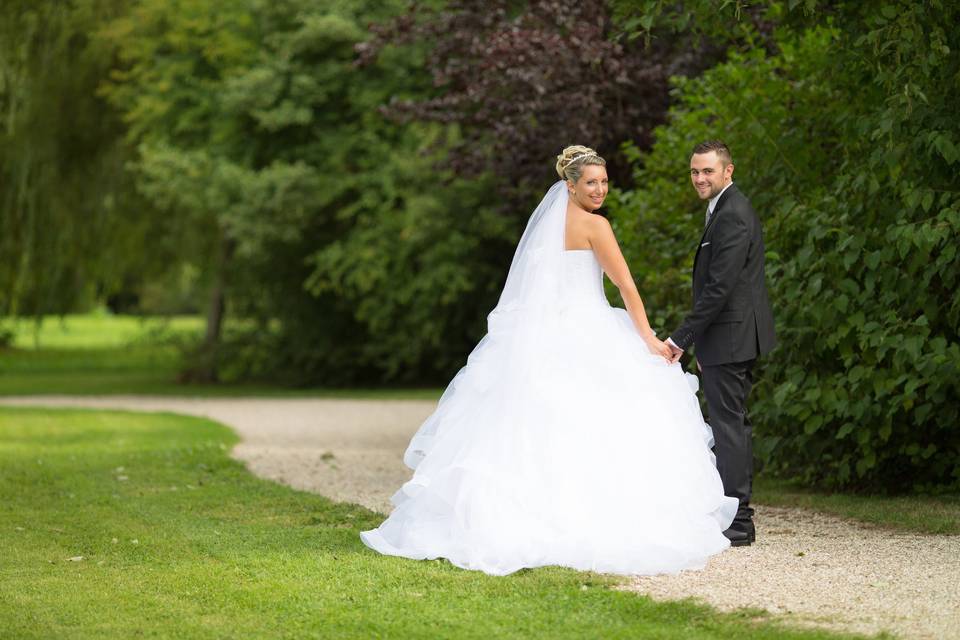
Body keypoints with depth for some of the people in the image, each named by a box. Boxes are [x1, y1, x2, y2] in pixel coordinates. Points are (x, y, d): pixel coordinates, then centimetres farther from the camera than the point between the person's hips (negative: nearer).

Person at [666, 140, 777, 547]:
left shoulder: (732, 216, -17)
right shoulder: (728, 210, 17)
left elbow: (719, 287, -23)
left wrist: (681, 338, -20)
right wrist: (695, 341, 21)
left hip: (728, 340, -11)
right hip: (734, 339, 11)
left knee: (728, 426, -9)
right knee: (732, 425, 14)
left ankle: (735, 523, -7)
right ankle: (738, 519, 19)